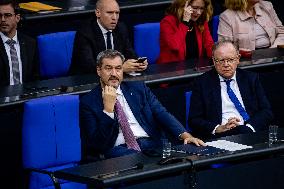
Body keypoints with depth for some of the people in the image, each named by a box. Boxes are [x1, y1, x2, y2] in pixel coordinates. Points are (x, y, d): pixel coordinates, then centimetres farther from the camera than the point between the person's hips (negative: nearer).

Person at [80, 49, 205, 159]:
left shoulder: (138, 88, 19)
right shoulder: (88, 102, 6)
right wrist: (108, 108, -13)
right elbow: (98, 143, -4)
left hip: (150, 142, 4)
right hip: (119, 149, -3)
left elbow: (161, 114, 8)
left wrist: (184, 135, -9)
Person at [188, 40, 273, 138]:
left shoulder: (251, 78, 14)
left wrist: (251, 127, -12)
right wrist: (218, 128, -16)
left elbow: (266, 112, 8)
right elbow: (194, 120, 1)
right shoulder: (203, 83, 7)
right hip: (220, 137, -3)